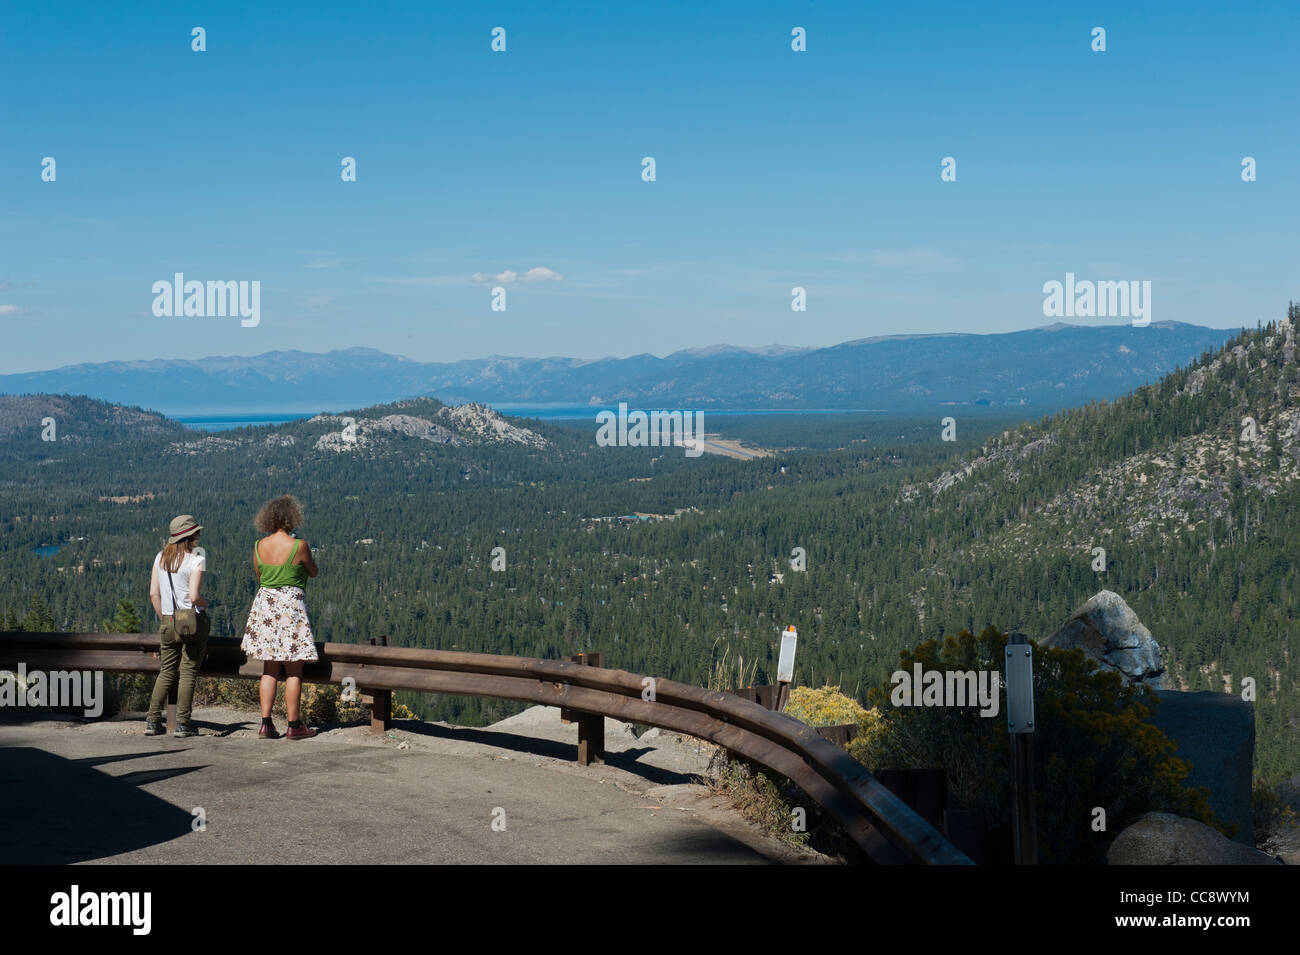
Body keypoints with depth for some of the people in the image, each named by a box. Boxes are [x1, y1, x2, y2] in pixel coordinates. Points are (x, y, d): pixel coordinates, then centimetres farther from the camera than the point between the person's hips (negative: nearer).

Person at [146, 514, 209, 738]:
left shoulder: (161, 557, 6)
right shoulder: (196, 560, -11)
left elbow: (153, 593, 6)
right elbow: (194, 596, -18)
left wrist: (164, 618, 16)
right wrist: (205, 604, 4)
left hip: (168, 621, 5)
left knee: (166, 671, 13)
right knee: (188, 672, 2)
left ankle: (152, 721, 8)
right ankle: (183, 724, 1)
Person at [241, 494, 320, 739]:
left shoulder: (259, 547, 2)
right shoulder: (298, 546, -11)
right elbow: (314, 572, 5)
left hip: (265, 605, 5)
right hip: (291, 606, -5)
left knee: (270, 670, 10)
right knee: (293, 670, 2)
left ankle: (266, 724, 7)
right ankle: (294, 725, 6)